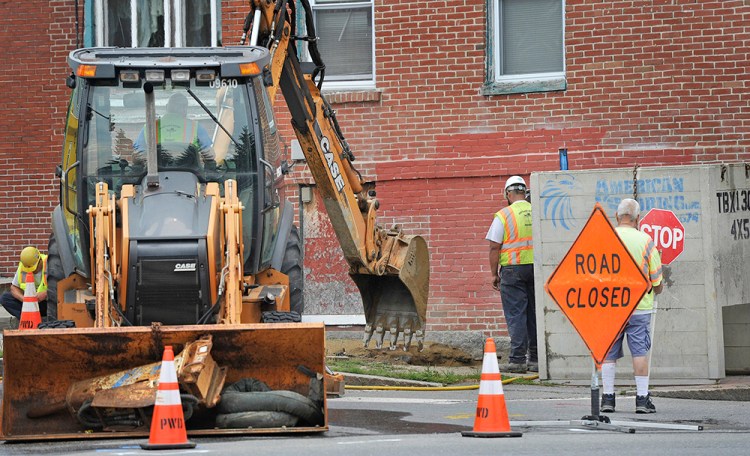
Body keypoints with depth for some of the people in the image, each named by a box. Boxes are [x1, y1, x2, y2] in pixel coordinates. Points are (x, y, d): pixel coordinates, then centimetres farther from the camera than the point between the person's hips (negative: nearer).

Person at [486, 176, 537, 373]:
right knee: (535, 314, 10)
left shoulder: (503, 216, -5)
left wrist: (494, 274, 2)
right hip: (537, 268, 4)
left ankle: (517, 359, -8)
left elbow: (494, 247, -6)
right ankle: (536, 359, 12)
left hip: (513, 268, -4)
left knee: (516, 315, -3)